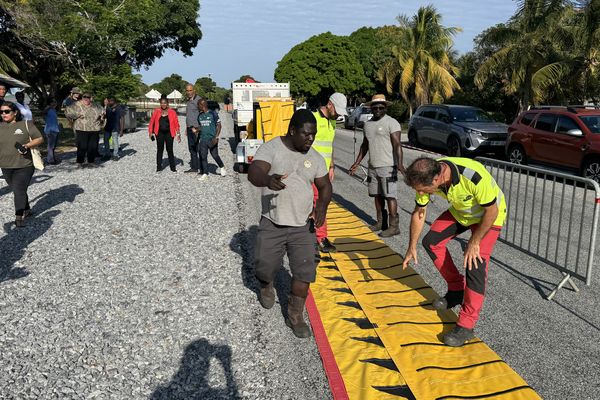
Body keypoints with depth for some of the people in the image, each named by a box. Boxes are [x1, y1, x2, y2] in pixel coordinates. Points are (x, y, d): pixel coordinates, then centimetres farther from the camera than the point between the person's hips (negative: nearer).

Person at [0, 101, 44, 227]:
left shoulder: (26, 124, -4)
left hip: (24, 166, -4)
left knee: (19, 191, -10)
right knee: (17, 191, 15)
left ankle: (19, 217, -5)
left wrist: (26, 146, -21)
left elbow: (40, 139, -6)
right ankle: (27, 210, 32)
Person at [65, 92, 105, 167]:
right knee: (82, 147, -5)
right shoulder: (77, 105, -2)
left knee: (93, 147, 6)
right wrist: (76, 116, -14)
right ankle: (80, 162, 5)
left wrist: (102, 115, 7)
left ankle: (91, 162, 20)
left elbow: (102, 111, 27)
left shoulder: (95, 107, 11)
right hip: (82, 130, -4)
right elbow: (67, 112, -4)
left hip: (94, 130, 4)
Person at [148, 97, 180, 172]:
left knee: (170, 150, 5)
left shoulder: (172, 112, -1)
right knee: (159, 150, 7)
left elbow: (176, 123, 0)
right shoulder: (156, 112, 2)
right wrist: (150, 132, 3)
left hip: (169, 133, -1)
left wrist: (178, 134, -3)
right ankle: (159, 167, 14)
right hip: (160, 133, 1)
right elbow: (152, 122, 6)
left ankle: (173, 167, 13)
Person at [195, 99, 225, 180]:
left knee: (215, 155, 0)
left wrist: (216, 137, -14)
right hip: (203, 139, 5)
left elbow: (219, 125, -6)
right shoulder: (200, 115, 11)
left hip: (212, 139, -5)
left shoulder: (213, 113, -7)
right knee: (203, 156, 2)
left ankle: (222, 167, 27)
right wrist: (196, 130, -1)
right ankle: (205, 173, 11)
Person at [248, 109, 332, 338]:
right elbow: (253, 173, -24)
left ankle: (295, 316, 18)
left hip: (302, 225, 3)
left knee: (305, 271, -1)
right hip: (272, 223, -2)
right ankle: (266, 287, 44)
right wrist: (267, 180, -48)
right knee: (264, 266, 6)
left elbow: (325, 186, 13)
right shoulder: (271, 148, -9)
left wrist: (322, 205, -9)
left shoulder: (315, 157, 4)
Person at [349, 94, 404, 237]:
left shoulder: (391, 123, -8)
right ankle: (380, 223, 22)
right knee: (377, 195, 11)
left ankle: (394, 226, -3)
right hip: (372, 166, 7)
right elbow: (365, 145, 22)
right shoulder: (367, 124, 14)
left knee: (390, 196, -7)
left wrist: (400, 164, -28)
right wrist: (357, 163, 20)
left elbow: (397, 145, -16)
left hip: (387, 166, -7)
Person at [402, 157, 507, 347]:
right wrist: (412, 247, 0)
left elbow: (491, 210, -26)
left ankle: (466, 326, -8)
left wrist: (474, 241, -19)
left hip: (489, 214, -6)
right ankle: (457, 290, 18)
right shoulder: (427, 175, -23)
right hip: (460, 211, 6)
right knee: (431, 241, 0)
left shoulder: (474, 176, -42)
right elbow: (419, 212, -7)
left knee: (475, 263, -17)